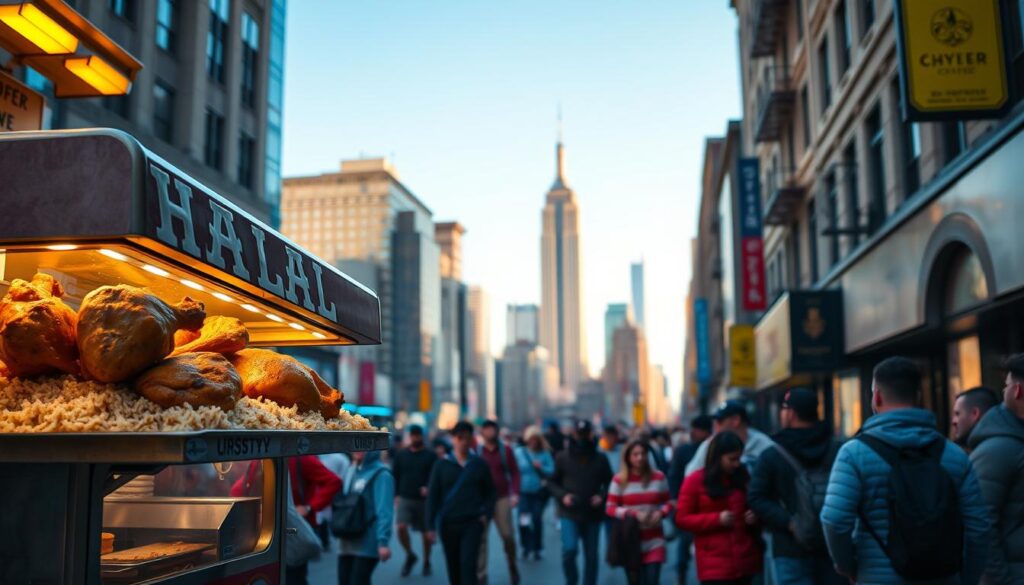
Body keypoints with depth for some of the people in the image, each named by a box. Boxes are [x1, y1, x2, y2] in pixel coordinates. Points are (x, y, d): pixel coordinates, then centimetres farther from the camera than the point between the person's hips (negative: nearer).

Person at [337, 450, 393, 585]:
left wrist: (383, 541, -25)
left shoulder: (380, 474, -12)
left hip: (367, 544, -8)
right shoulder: (351, 470, 12)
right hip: (347, 543, 8)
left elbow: (384, 510, -19)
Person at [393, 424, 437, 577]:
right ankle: (410, 555, 7)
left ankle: (426, 563, 24)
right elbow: (395, 476, 12)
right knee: (401, 528, -17)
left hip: (424, 500, -1)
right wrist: (396, 495, 4)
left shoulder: (430, 456, 2)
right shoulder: (401, 455, 9)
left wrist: (428, 487, -23)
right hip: (405, 499, 1)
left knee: (426, 533, 5)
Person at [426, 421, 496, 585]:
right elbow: (432, 496, 2)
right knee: (453, 567, 11)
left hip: (472, 523, -1)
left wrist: (486, 513, -3)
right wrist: (430, 526, -2)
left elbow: (489, 492, 12)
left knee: (468, 565, -11)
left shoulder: (479, 464, 3)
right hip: (448, 523, 1)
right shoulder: (442, 465, 1)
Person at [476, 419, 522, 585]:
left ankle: (512, 566, 26)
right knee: (481, 537, 0)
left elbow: (514, 472, 4)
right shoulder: (477, 451, 0)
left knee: (507, 535, -1)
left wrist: (515, 493, -6)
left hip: (502, 498, 0)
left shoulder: (506, 450, 3)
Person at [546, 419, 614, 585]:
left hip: (593, 515, 2)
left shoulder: (600, 459, 2)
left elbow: (609, 483, 11)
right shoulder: (562, 458, -1)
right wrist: (562, 495, -11)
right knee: (569, 549, -18)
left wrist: (602, 496, -8)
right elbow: (552, 482, 6)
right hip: (569, 514, -2)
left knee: (591, 556, 9)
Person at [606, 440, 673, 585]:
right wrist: (634, 514, -17)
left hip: (654, 541, 1)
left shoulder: (659, 477, 2)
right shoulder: (619, 480, -5)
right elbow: (610, 508, -4)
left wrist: (660, 513, -12)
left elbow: (668, 503, 10)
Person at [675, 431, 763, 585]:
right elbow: (682, 519, -4)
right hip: (715, 564, -5)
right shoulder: (695, 481, -4)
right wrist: (717, 519, -15)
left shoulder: (743, 477, 9)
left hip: (745, 559, 5)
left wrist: (754, 517, 0)